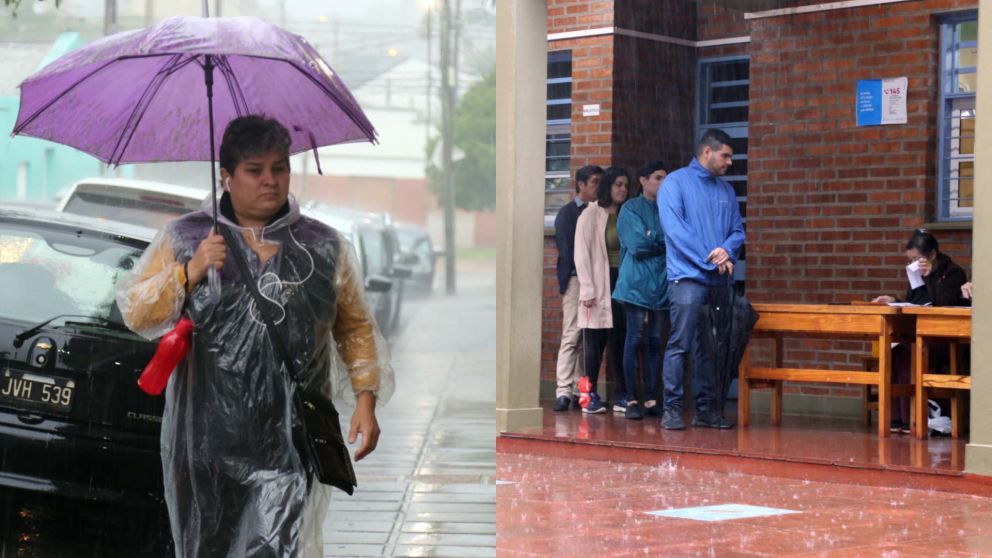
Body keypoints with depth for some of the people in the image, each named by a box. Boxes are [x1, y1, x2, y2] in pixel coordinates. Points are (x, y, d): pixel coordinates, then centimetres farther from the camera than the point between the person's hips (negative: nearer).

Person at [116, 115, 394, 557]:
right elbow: (135, 315, 2)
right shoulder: (183, 239, 6)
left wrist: (366, 398, 4)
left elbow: (355, 327, 15)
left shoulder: (324, 247, 9)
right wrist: (190, 272, -12)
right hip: (207, 439, 1)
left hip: (289, 445, -1)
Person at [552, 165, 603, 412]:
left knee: (587, 339, 2)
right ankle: (563, 391, -11)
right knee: (571, 336, -9)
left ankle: (580, 391, 5)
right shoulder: (567, 213, 3)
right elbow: (566, 250, -4)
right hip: (575, 279, -5)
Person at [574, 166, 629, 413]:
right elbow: (582, 255, -4)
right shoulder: (590, 215, -1)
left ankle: (621, 396, 5)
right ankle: (591, 395, 4)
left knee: (621, 340, 2)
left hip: (622, 282, 4)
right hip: (600, 284, -4)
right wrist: (587, 290, -10)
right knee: (596, 340, -1)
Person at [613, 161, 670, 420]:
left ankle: (651, 399, 6)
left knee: (655, 342, 4)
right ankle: (631, 399, -3)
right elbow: (637, 245, -10)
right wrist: (664, 240, -1)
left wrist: (652, 239, -8)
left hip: (661, 283, 5)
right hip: (637, 282, -5)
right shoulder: (631, 209, 1)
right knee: (635, 339, -5)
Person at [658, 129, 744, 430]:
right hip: (688, 277, -6)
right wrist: (712, 260, -13)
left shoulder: (726, 190, 17)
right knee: (680, 345, -9)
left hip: (720, 281, 6)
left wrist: (727, 250, -9)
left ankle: (706, 409, 14)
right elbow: (675, 229, -12)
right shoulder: (676, 182, -2)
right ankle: (672, 409, -6)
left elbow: (738, 230, 15)